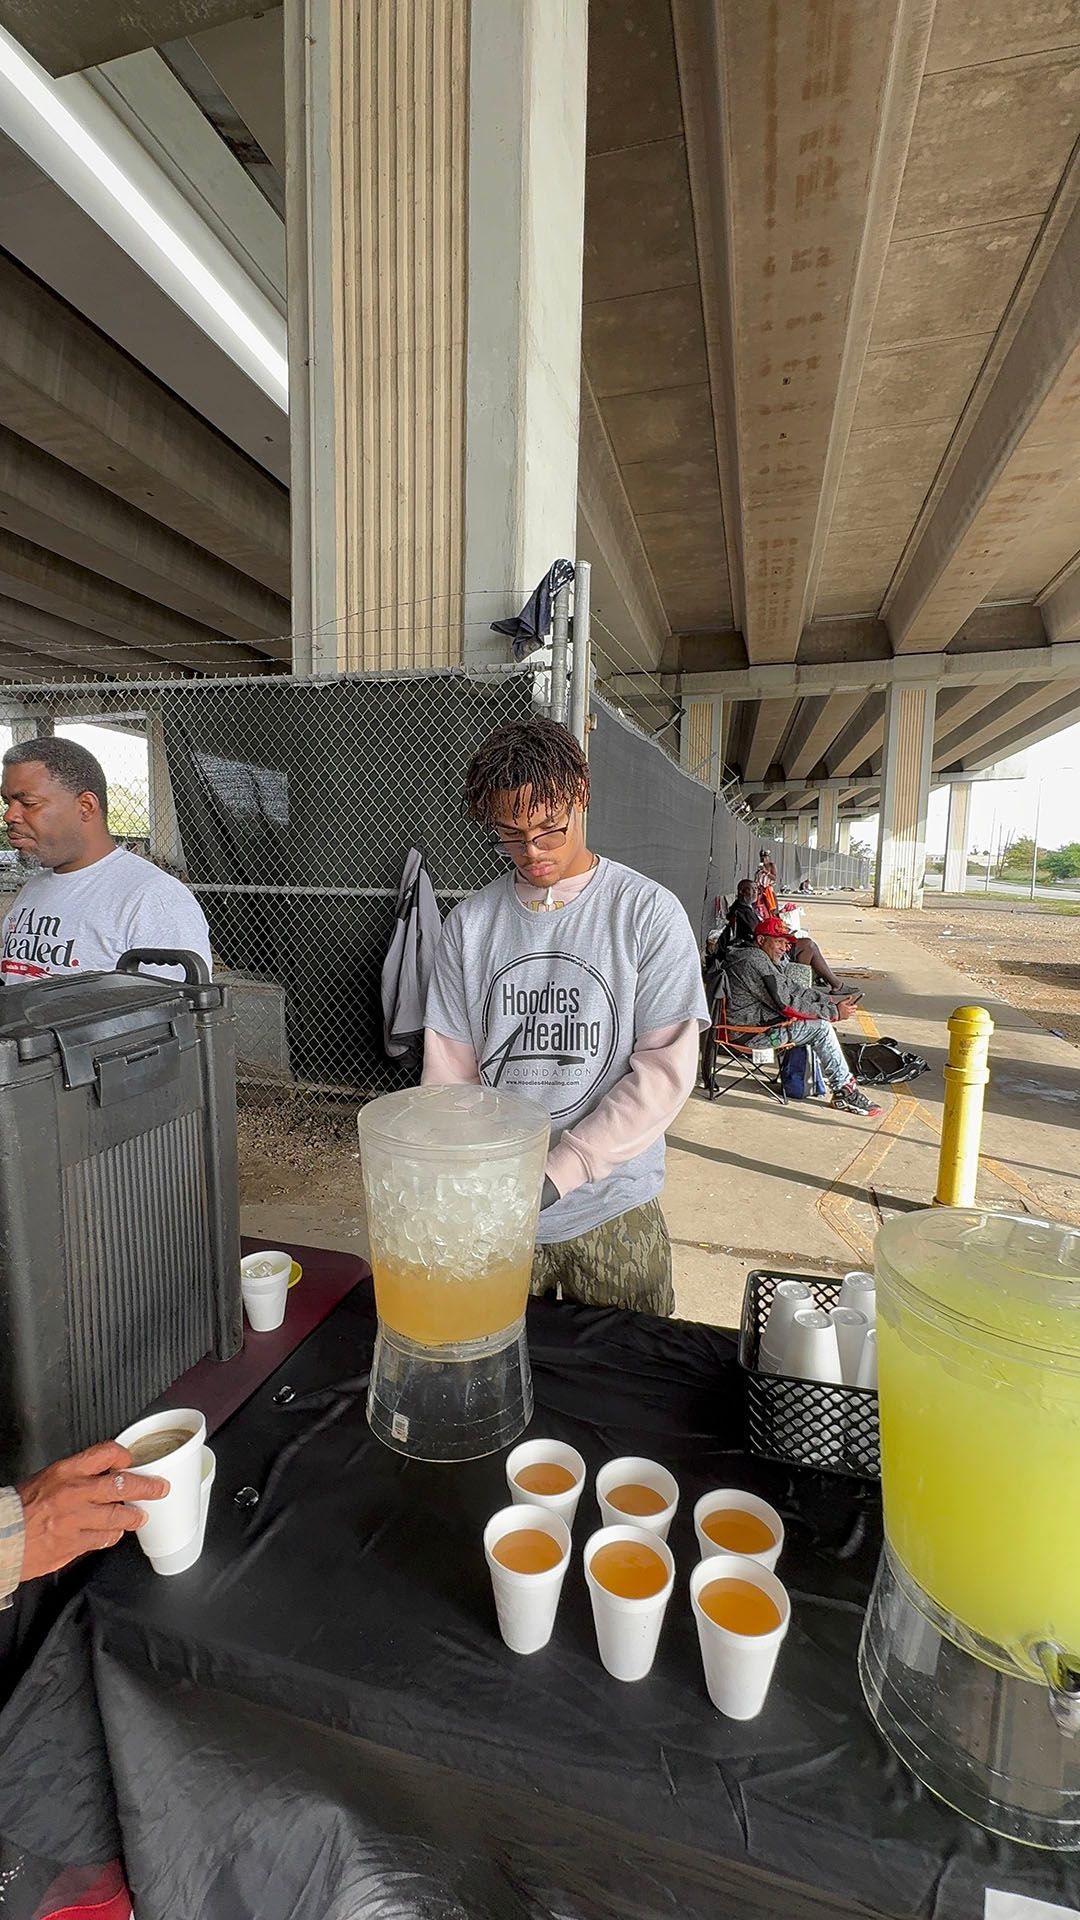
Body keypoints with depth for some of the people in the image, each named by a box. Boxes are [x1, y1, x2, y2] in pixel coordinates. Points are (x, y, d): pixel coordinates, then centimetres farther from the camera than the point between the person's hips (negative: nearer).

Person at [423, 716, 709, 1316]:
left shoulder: (648, 912, -9)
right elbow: (447, 1071, 0)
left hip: (611, 1213, -2)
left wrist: (555, 1172, -18)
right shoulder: (469, 923, -1)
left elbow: (665, 1069, -14)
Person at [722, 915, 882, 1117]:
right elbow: (786, 1004, -20)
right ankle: (844, 1090, -2)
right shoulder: (754, 960, -19)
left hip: (757, 1020, 11)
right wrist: (834, 1012, -13)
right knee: (821, 1027, -11)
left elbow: (790, 989, 14)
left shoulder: (765, 960, 14)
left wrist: (832, 1002, 3)